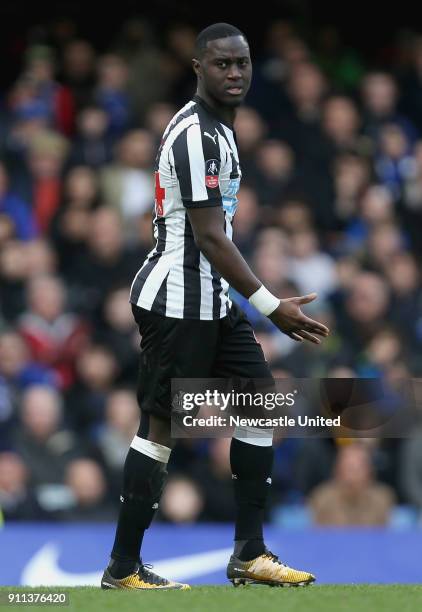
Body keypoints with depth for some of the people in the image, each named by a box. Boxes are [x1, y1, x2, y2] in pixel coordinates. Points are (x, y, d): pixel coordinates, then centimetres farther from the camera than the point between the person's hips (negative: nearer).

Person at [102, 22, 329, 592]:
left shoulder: (216, 128, 15)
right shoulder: (197, 135, -18)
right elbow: (208, 235, -23)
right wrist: (270, 306, -23)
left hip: (211, 300, 10)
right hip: (178, 303, -10)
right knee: (161, 426, -6)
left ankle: (249, 555, 13)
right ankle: (123, 569, -1)